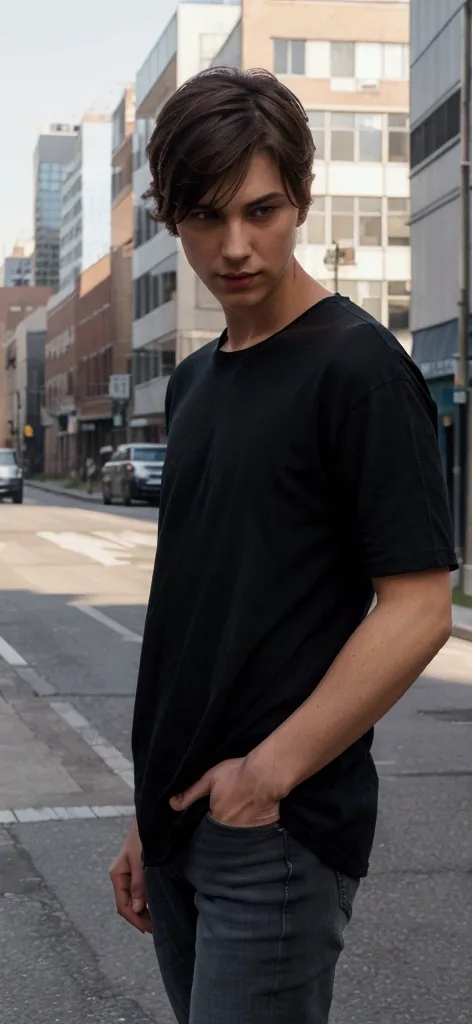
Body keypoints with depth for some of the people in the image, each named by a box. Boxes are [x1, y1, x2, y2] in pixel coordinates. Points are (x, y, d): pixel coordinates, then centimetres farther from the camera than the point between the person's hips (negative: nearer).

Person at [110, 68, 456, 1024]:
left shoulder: (354, 366, -11)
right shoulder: (194, 381, 11)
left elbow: (417, 610, -16)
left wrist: (268, 773, -16)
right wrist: (150, 812, 13)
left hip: (280, 834, -7)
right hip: (182, 820, 7)